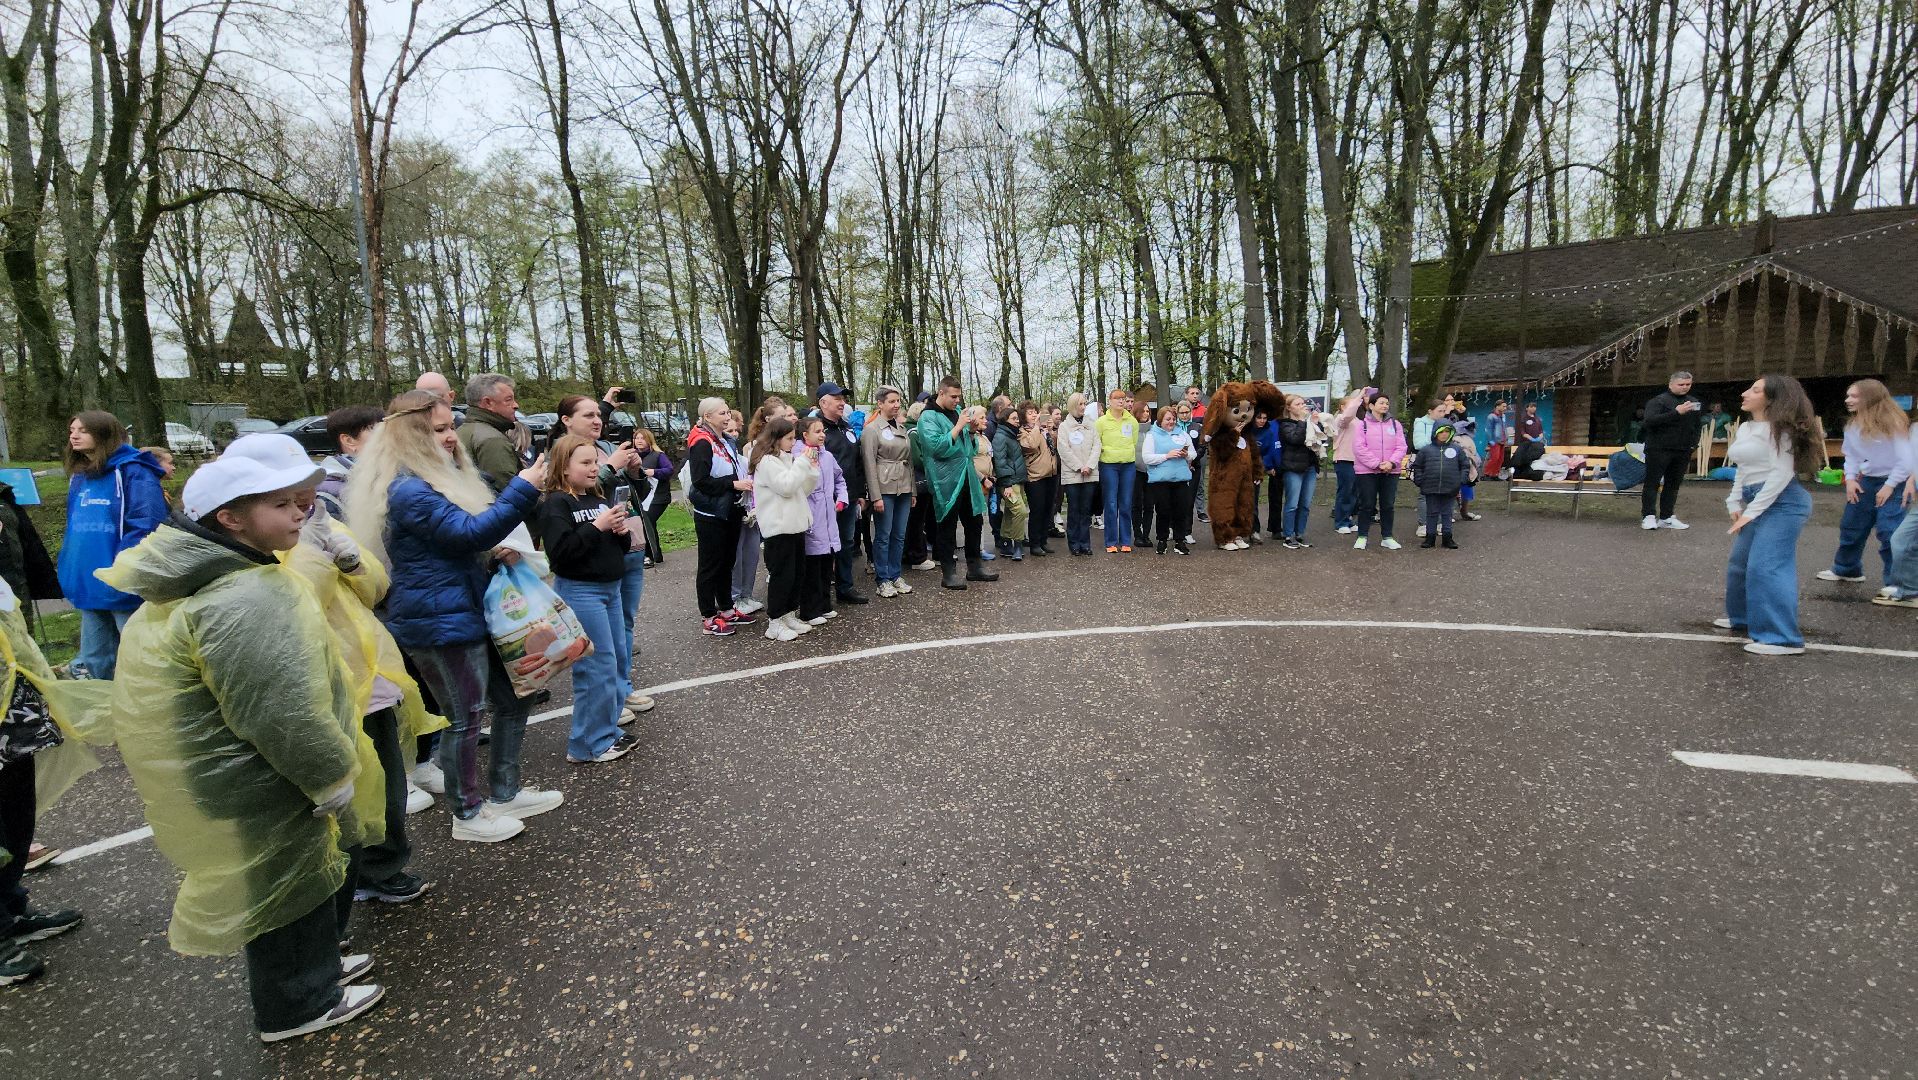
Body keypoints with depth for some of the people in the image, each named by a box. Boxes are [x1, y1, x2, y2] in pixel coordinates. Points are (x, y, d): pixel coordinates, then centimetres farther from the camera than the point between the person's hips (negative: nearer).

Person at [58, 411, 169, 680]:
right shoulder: (78, 477, 14)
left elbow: (146, 527, -20)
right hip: (88, 586, 8)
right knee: (93, 663, 18)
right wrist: (71, 573, 12)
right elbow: (74, 528, 22)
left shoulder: (133, 473, -13)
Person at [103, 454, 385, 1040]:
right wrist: (334, 783, -18)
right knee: (290, 883, 10)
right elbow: (285, 717, -30)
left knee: (316, 867, 24)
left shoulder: (203, 578, 6)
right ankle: (300, 1005, 30)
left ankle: (315, 964, 44)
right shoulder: (246, 602, -30)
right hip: (246, 794, -10)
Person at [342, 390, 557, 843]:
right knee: (465, 719, 4)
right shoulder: (408, 490, -19)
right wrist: (523, 490, -27)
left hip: (469, 614, 10)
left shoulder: (437, 477, 13)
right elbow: (468, 531, -26)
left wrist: (495, 553, 4)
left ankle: (505, 793, 30)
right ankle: (467, 814, 22)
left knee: (511, 701, 16)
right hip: (441, 624, -10)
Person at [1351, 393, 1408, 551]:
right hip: (1367, 471, -3)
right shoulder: (1362, 424, -3)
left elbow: (1401, 446, 1)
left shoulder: (1395, 424, 8)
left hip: (1391, 471, 3)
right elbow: (1359, 448, -12)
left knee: (1388, 505, 9)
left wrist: (1392, 462, -16)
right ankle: (1362, 537, 12)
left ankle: (1386, 537, 19)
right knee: (1367, 505, 2)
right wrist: (1376, 464, -18)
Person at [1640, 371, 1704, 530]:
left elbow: (1698, 425, 25)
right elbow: (1649, 421, -20)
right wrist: (1676, 412, -26)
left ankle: (1666, 517, 12)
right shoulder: (1658, 401, -5)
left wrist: (1694, 444, 12)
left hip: (1683, 451, 6)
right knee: (1652, 483, -5)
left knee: (1673, 484, 8)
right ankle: (1649, 516, -4)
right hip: (1659, 450, -6)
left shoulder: (1694, 402, 16)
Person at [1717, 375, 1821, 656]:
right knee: (1740, 563, 18)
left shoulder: (1778, 429, -11)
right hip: (1755, 501, 9)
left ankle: (1783, 638, -12)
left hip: (1782, 502, -9)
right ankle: (1743, 617, 35)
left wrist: (1752, 511, -18)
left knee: (1766, 567, -15)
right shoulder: (1745, 428, 14)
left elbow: (1782, 473, -17)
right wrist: (1735, 504, 11)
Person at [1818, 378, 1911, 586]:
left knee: (1890, 534, -7)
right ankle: (1846, 569, 33)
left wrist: (1890, 486, -16)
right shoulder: (1852, 425, 4)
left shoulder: (1892, 422, -15)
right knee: (1851, 527, 15)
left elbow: (1906, 458, -15)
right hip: (1866, 481, 7)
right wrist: (1850, 478, -3)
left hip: (1893, 484, -7)